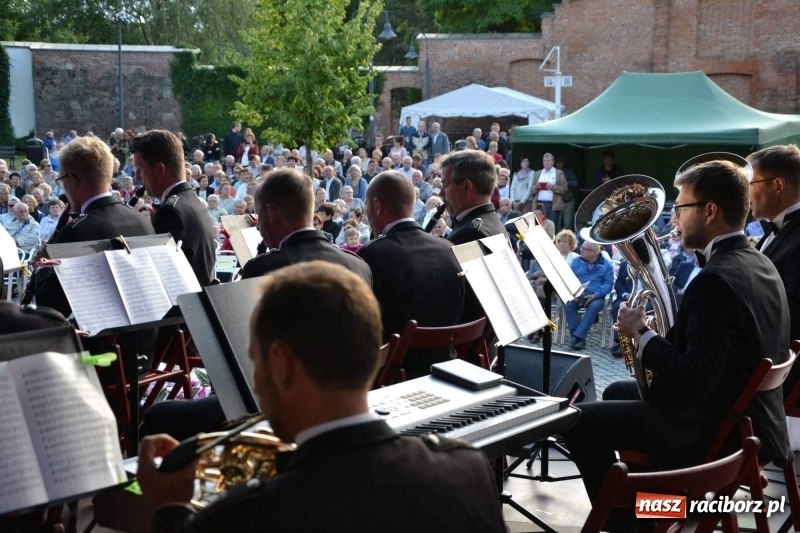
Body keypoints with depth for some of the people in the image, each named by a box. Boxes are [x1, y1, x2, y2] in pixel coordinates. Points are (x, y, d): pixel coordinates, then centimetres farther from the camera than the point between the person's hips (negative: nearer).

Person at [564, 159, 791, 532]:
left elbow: (692, 384, -30)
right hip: (748, 415, 10)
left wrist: (640, 333, -18)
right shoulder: (758, 263, 4)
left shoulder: (716, 280, -27)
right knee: (617, 393, 25)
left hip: (714, 430, -10)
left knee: (581, 421, -4)